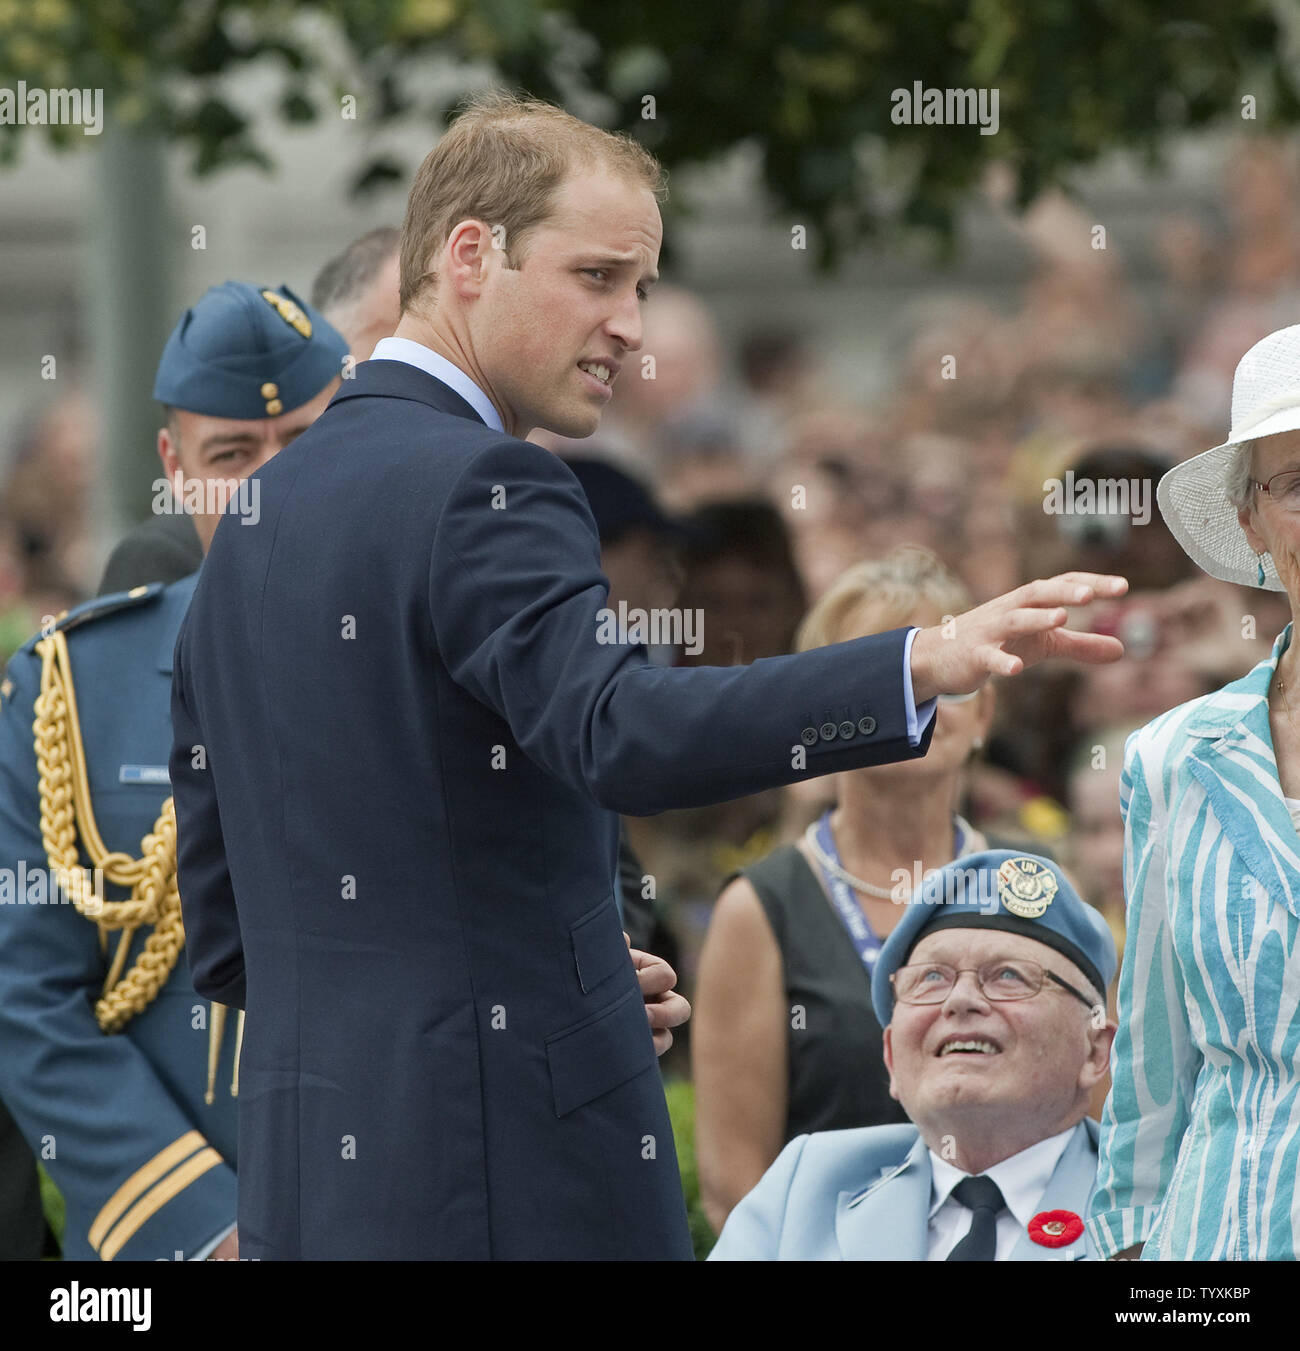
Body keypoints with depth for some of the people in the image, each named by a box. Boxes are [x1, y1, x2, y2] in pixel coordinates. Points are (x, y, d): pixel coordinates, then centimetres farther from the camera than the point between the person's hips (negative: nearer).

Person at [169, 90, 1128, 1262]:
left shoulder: (258, 516, 17)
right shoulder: (477, 488, -11)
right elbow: (625, 735, -30)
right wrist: (923, 668, -40)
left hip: (307, 1169, 9)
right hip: (513, 1170, -9)